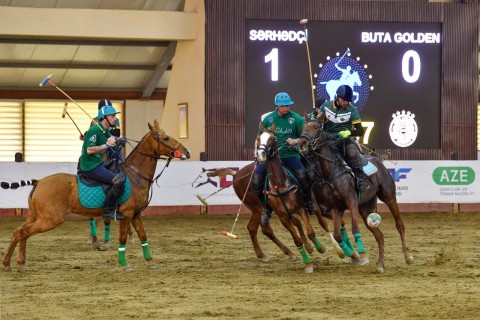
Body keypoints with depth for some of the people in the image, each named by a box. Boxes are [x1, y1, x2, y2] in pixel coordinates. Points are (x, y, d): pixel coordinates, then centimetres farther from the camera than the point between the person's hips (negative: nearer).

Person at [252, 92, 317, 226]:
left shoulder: (297, 119, 1)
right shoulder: (268, 119, 7)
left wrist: (296, 141, -17)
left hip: (290, 154, -2)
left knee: (303, 175, -30)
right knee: (256, 181, -17)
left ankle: (308, 201, 0)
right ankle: (267, 208, 8)